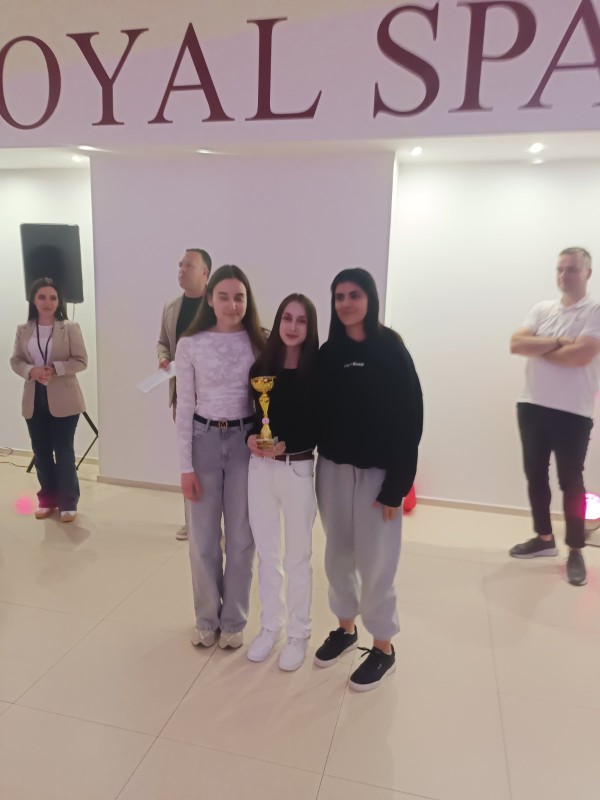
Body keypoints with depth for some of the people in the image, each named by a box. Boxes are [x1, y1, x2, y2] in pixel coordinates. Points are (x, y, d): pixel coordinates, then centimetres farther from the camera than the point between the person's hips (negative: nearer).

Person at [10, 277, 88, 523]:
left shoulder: (70, 328, -4)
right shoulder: (23, 330, 6)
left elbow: (81, 361, -6)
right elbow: (15, 361, 7)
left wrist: (55, 369, -20)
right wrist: (31, 371, -14)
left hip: (63, 399, -4)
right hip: (34, 399, 4)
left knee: (64, 452, 1)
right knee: (41, 452, 12)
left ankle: (68, 502, 13)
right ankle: (47, 499, 27)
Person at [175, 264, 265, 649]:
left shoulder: (258, 342, -1)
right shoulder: (190, 344, -5)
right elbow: (184, 407, -3)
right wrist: (186, 465, -5)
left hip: (245, 440, 1)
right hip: (204, 439, -1)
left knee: (241, 537, 10)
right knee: (203, 538, 10)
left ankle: (234, 620, 30)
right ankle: (207, 619, 31)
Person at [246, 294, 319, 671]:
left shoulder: (318, 370, -9)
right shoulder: (262, 366, 2)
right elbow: (255, 415, 9)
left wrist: (286, 445, -19)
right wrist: (251, 437, -11)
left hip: (298, 470, -3)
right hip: (260, 468, 4)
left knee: (297, 558, 11)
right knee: (267, 553, 17)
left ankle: (299, 634, 30)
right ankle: (271, 626, 36)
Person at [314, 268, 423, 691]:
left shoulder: (390, 349, -9)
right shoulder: (328, 352, 4)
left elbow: (409, 418, -11)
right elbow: (319, 412, 7)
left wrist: (396, 484, -14)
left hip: (377, 472, -4)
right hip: (333, 467, 5)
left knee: (375, 561, 5)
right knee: (338, 553, 16)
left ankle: (383, 647, 25)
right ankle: (345, 627, 37)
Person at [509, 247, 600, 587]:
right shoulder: (541, 309, 10)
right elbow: (516, 344, -4)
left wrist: (538, 348, -7)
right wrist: (556, 343, -14)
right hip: (532, 405, 5)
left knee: (571, 480, 3)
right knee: (535, 474, 12)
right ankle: (544, 538, 28)